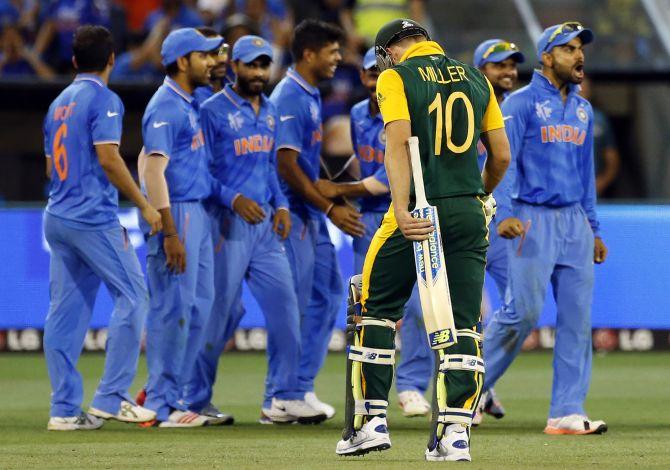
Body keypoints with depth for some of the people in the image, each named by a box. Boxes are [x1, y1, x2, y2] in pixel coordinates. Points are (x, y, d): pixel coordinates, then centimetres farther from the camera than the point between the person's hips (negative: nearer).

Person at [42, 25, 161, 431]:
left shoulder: (59, 103, 17)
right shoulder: (103, 99, -8)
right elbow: (108, 158, -18)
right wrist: (145, 206, -14)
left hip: (57, 217, 8)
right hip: (94, 219, -8)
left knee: (66, 311, 6)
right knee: (132, 296, -2)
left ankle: (65, 409, 4)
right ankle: (111, 397, -8)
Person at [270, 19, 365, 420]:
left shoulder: (312, 96, 14)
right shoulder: (289, 98, -16)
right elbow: (287, 164, -21)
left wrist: (338, 196, 16)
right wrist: (330, 208, -19)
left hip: (314, 215, 10)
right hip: (292, 214, -10)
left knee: (328, 295, 11)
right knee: (296, 303, -6)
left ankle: (304, 387, 15)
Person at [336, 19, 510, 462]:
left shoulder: (396, 77, -2)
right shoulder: (476, 78, 12)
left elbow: (399, 144, -16)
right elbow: (502, 155, 12)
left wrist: (401, 210, -25)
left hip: (418, 213, -4)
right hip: (470, 216, 4)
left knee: (375, 309, 10)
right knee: (463, 325, 5)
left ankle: (371, 421, 8)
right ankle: (455, 432, -4)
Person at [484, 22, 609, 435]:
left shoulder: (583, 110, 16)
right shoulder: (521, 103, -5)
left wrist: (594, 230, 18)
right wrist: (505, 214, -26)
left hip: (575, 221, 7)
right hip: (533, 219, -7)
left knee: (577, 317, 0)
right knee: (523, 312, -10)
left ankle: (567, 413, 1)